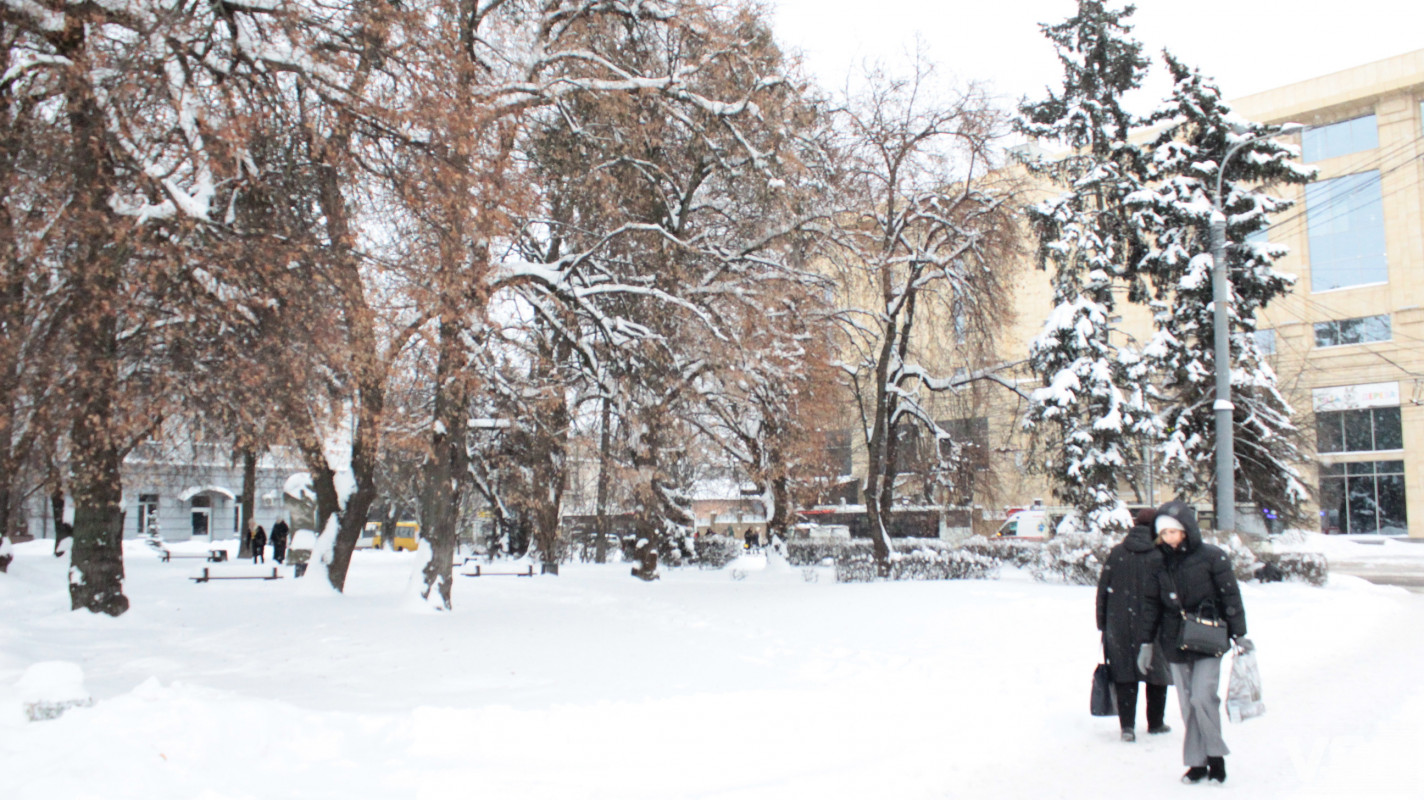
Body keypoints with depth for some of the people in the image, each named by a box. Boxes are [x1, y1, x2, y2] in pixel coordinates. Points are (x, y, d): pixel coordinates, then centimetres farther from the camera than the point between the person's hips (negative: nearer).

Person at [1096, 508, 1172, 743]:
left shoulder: (1117, 552, 1)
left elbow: (1103, 590, 3)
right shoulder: (1162, 555, -8)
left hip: (1120, 625, 2)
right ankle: (1155, 723, 26)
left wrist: (1102, 624, 11)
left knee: (1125, 674, 6)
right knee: (1157, 672, 15)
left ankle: (1127, 725, -2)